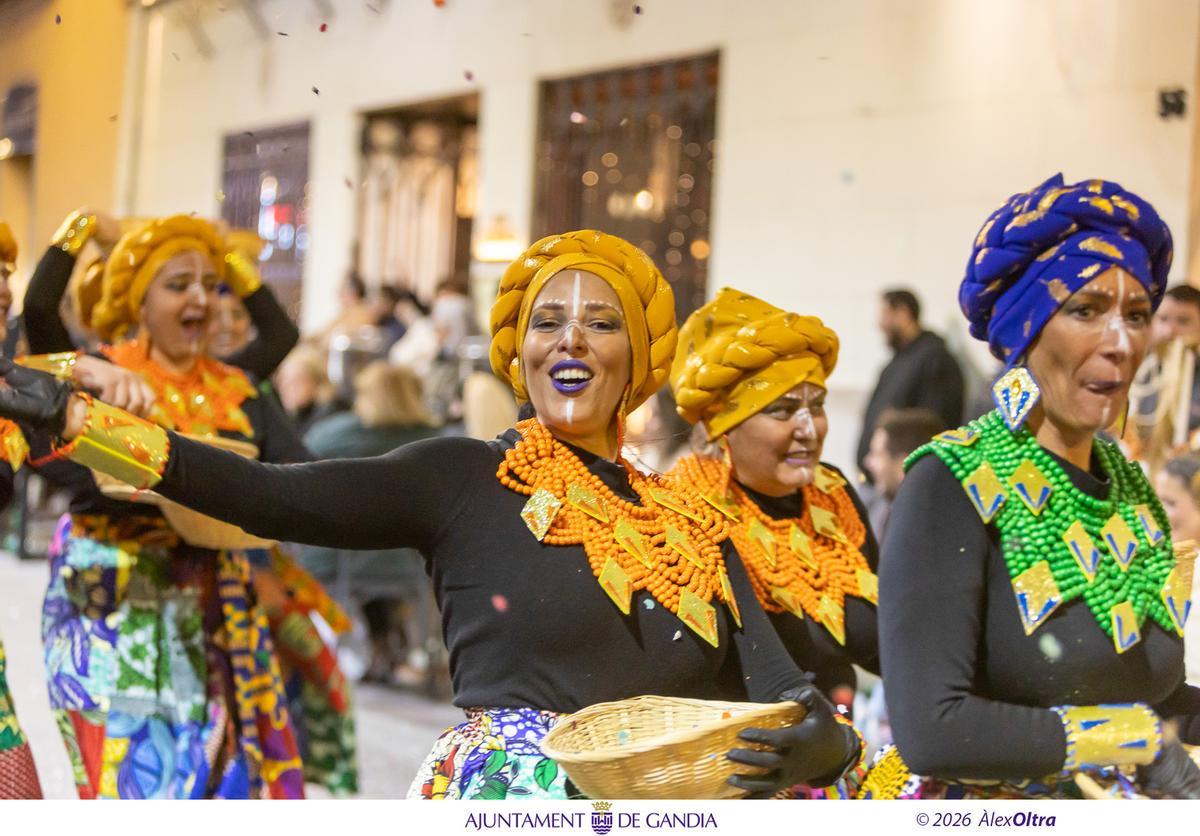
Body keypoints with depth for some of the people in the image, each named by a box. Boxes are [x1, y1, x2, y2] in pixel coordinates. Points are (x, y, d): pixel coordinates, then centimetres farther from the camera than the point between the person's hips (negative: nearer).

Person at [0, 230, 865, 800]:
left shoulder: (689, 524, 13)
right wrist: (70, 414, -11)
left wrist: (819, 741, -18)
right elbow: (267, 496, -6)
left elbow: (777, 683, 5)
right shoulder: (463, 480, 3)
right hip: (504, 793, -3)